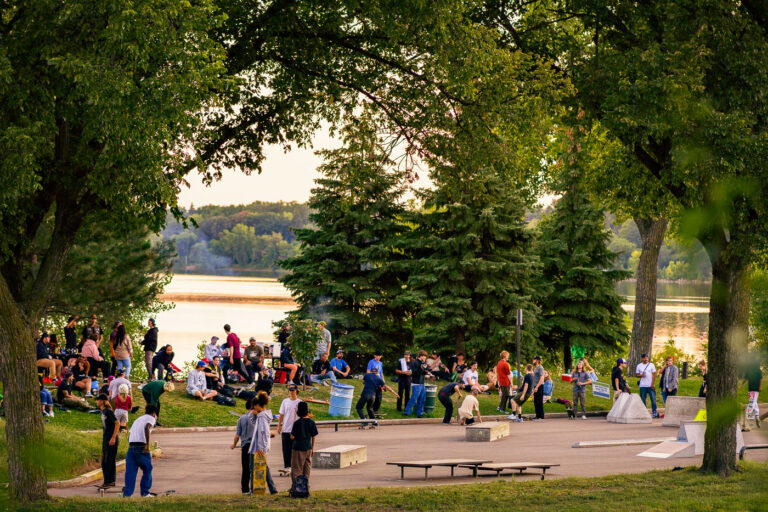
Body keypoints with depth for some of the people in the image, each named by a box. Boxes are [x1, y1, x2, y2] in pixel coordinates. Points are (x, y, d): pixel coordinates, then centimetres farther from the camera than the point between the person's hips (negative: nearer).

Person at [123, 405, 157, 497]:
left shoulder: (138, 419, 28)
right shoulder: (151, 418, 7)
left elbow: (129, 435, 21)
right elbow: (147, 428, -15)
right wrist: (147, 445, -19)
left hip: (131, 447, 6)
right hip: (141, 447, -6)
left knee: (130, 471, 3)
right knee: (147, 470, 11)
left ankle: (127, 493, -4)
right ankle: (145, 492, 14)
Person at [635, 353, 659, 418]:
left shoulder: (651, 365, 3)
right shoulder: (639, 366, 9)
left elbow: (654, 375, 0)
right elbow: (636, 374, 12)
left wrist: (652, 384, -8)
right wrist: (641, 375, -11)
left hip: (650, 386, -2)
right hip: (642, 386, 2)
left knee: (653, 399, -8)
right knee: (643, 400, 3)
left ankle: (654, 412, -5)